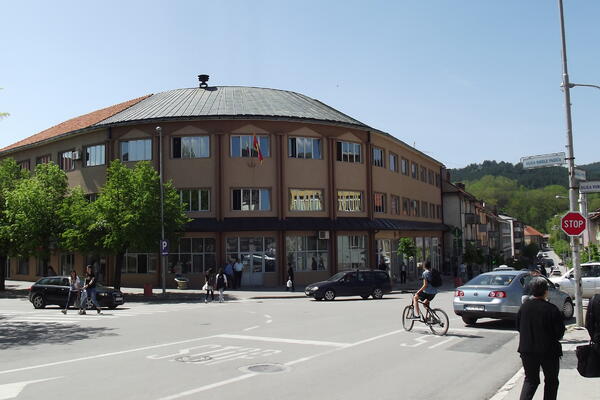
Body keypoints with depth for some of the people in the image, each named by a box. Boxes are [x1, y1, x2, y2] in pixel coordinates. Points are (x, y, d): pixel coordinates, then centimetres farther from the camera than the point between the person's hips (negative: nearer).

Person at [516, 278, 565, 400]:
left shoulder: (524, 307, -3)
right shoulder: (551, 309, -15)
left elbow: (518, 327, 6)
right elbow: (560, 331, -10)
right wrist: (553, 338, 11)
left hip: (527, 350, 3)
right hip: (548, 350, -3)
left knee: (530, 379, 14)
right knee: (551, 381, 16)